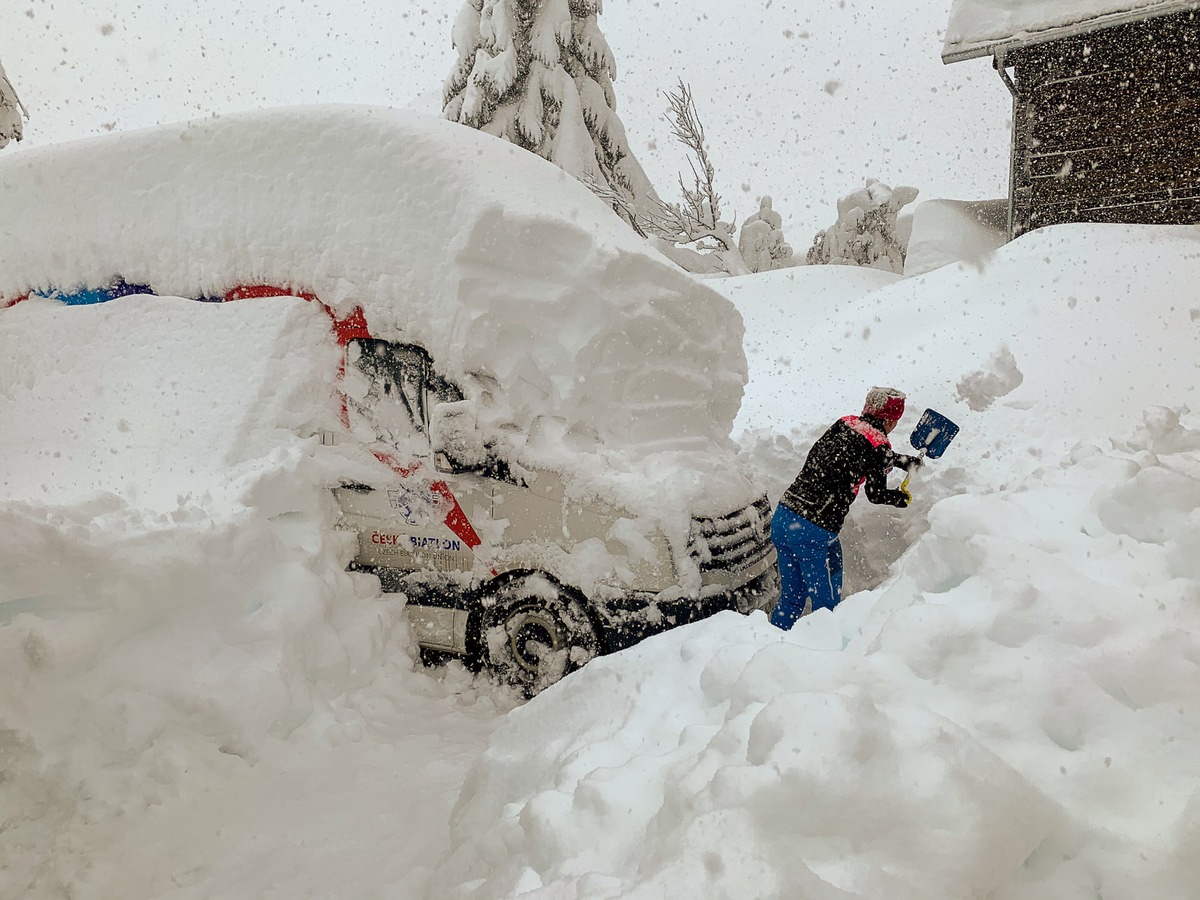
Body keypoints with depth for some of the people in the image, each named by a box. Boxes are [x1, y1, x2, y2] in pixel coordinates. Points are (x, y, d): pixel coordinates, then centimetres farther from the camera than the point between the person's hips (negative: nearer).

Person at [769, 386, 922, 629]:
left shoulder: (843, 423, 11)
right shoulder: (878, 445, -8)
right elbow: (876, 494, 5)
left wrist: (903, 460, 43)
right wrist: (901, 498, 26)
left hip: (782, 518, 8)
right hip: (815, 531, -7)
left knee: (792, 597, 22)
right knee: (827, 605, 9)